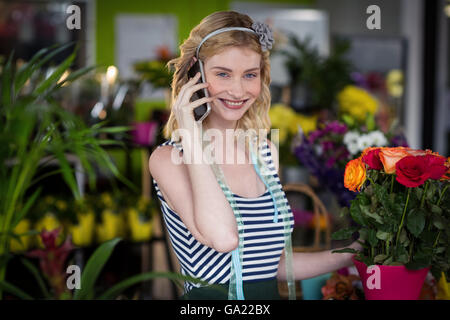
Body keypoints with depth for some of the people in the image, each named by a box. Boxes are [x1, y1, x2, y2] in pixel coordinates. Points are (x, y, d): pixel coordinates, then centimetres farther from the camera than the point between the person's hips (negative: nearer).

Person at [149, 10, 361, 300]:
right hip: (211, 297, -3)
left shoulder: (267, 152, 9)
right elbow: (222, 237, -24)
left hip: (269, 294, 3)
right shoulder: (168, 159, -7)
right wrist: (191, 138, -18)